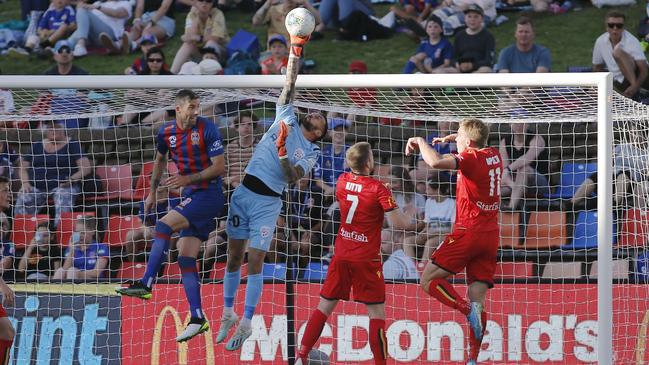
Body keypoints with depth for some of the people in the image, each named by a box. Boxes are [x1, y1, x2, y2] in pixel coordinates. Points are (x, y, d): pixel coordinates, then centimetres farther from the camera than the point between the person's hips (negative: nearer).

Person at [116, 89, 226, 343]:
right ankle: (197, 319, 0)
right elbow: (160, 160, 25)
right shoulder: (166, 132, 6)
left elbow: (220, 167, -14)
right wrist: (153, 192, 25)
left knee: (163, 226, -22)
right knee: (186, 258, 1)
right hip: (190, 197, 7)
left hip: (208, 195, -7)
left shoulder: (207, 128, -12)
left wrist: (188, 179, -21)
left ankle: (145, 285, -21)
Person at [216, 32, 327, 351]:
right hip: (243, 191, 2)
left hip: (268, 202, -2)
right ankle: (228, 314, 20)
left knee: (254, 261, -8)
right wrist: (296, 51, -5)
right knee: (234, 256, 6)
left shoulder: (311, 153, 7)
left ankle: (246, 324, -2)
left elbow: (292, 177, -8)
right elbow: (290, 84, 4)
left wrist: (282, 152, -21)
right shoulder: (286, 118, 11)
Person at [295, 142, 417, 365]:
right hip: (366, 259, -5)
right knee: (377, 311, 1)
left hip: (341, 255, 5)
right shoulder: (379, 189, -14)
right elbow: (399, 223, -17)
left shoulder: (342, 181, 3)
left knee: (325, 306, 11)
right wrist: (409, 220, 5)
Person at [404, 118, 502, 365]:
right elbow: (478, 142, 37)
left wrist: (420, 142, -10)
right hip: (491, 236, 8)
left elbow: (436, 162, -28)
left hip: (468, 231, -8)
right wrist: (451, 138, 30)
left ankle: (468, 309, -21)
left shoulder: (471, 158, -12)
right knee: (478, 298, 3)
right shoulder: (494, 155, 10)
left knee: (428, 280, -2)